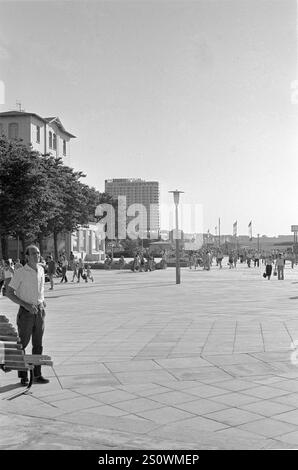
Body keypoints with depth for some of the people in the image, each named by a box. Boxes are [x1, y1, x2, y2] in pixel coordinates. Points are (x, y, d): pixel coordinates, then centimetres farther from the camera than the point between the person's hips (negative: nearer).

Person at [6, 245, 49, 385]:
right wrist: (26, 305, -19)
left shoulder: (41, 269, 5)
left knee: (38, 345, 10)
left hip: (39, 311, 5)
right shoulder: (20, 272, -12)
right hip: (26, 312, -5)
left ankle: (37, 374, 20)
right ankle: (23, 376, 14)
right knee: (22, 344, 3)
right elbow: (9, 293, -12)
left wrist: (42, 300, 8)